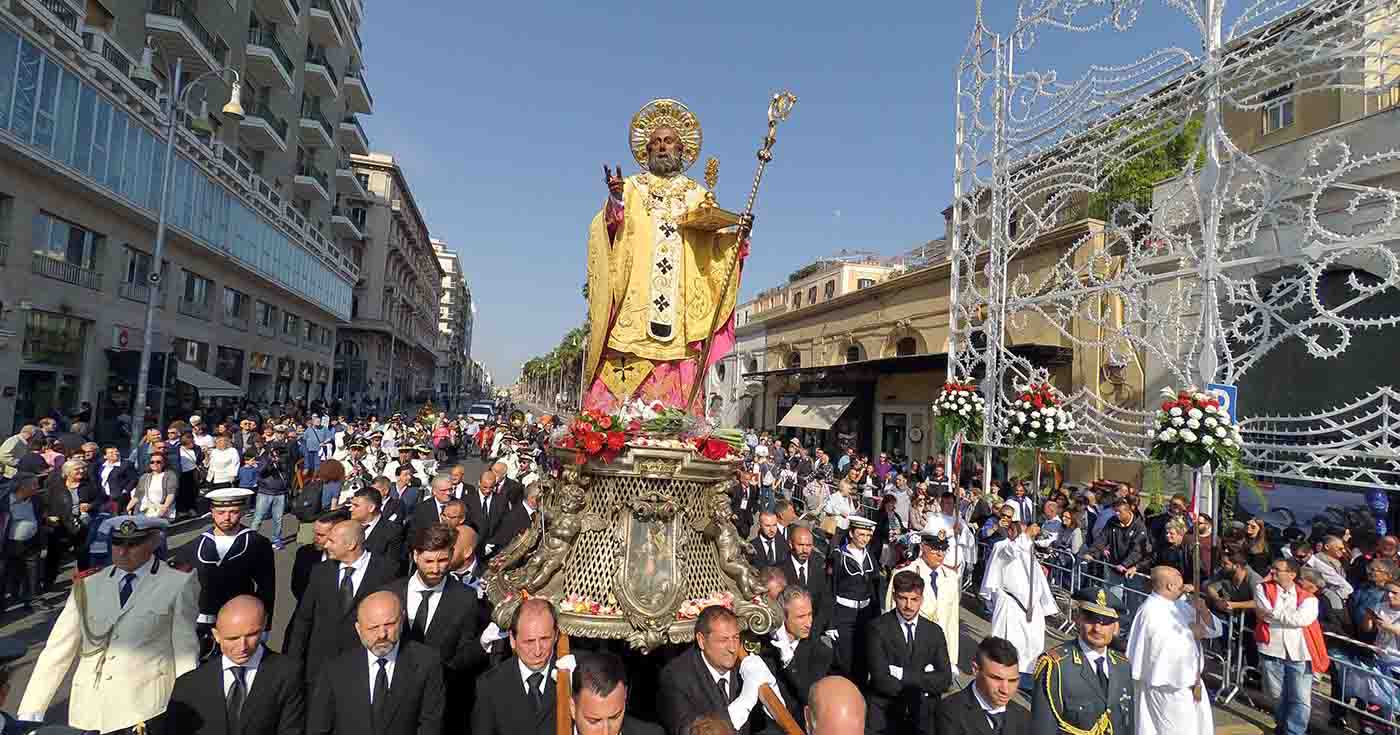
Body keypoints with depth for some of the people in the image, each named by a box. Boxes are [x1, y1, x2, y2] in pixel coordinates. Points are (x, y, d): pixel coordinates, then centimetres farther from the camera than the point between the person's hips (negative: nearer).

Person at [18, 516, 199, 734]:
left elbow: (185, 651, -4)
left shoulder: (177, 584, -6)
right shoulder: (88, 586, 4)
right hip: (89, 709, 4)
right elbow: (57, 650, 2)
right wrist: (30, 713, -4)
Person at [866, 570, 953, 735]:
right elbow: (882, 680, -16)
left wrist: (904, 674, -14)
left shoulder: (935, 631, 4)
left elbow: (945, 679, -4)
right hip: (885, 715, -3)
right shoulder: (878, 628, -9)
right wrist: (924, 681, -11)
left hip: (924, 716, 3)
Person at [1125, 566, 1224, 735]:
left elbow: (1215, 630, 7)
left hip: (1190, 681, 9)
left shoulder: (1180, 606, 5)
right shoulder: (1151, 612, -21)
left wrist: (1203, 611, -12)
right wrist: (1190, 633, -15)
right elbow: (1165, 647, -27)